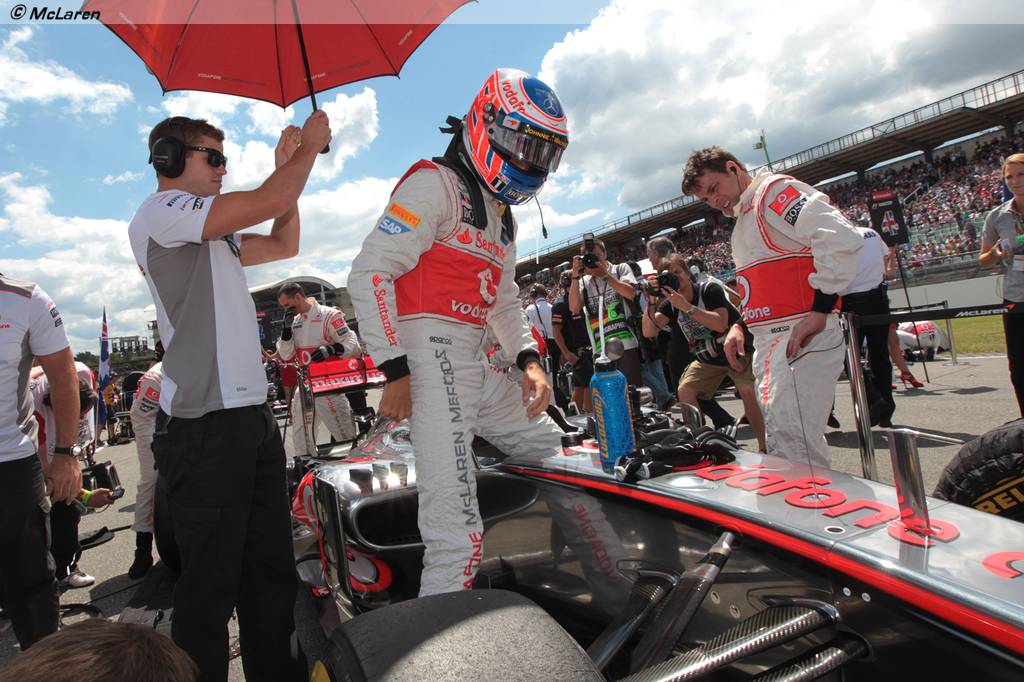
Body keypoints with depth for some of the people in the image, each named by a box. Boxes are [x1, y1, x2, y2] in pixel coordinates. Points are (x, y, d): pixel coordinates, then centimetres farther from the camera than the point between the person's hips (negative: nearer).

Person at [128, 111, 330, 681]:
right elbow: (270, 201, -13)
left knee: (272, 568, 15)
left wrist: (291, 162, 22)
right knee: (211, 580, 0)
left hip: (253, 416, 9)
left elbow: (285, 243, 27)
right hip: (207, 425, -9)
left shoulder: (213, 236, 22)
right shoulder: (161, 212, -5)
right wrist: (310, 145, 3)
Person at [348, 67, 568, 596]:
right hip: (430, 354, -10)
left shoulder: (501, 214, 25)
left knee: (551, 451, 16)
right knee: (458, 534, -14)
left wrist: (529, 360, 11)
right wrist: (394, 371, -19)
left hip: (475, 364, 10)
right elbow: (368, 273, -13)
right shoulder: (435, 183, -5)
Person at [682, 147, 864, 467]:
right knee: (779, 443, 14)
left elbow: (841, 238, -20)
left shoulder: (775, 190, -5)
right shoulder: (744, 219, 24)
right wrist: (741, 326, 14)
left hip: (801, 338, -10)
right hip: (769, 342, 10)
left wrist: (820, 310, -22)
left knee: (794, 445, -14)